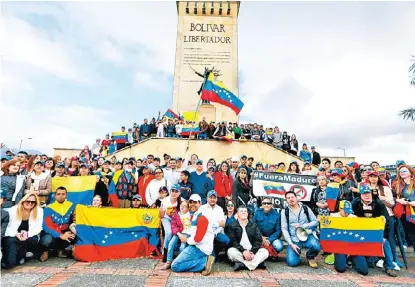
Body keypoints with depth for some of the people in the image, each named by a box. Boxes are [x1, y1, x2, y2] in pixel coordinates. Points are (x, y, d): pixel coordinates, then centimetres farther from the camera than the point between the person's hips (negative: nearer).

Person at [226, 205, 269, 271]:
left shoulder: (254, 226, 15)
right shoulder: (232, 226, 7)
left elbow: (259, 240, 4)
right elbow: (233, 241, -5)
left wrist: (252, 252, -13)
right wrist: (243, 251, -19)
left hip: (252, 251, 2)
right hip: (239, 251, -2)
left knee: (265, 252, -21)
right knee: (231, 251, -31)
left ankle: (242, 264, -28)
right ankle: (257, 262, -25)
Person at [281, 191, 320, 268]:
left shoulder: (305, 208, 4)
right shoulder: (285, 212, 1)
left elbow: (315, 222, 4)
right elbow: (284, 229, -2)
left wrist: (302, 226, -11)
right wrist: (291, 244, -12)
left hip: (308, 236, 1)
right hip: (294, 239, 0)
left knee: (316, 247, -32)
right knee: (292, 262, -18)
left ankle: (310, 257, 4)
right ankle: (297, 251, 18)